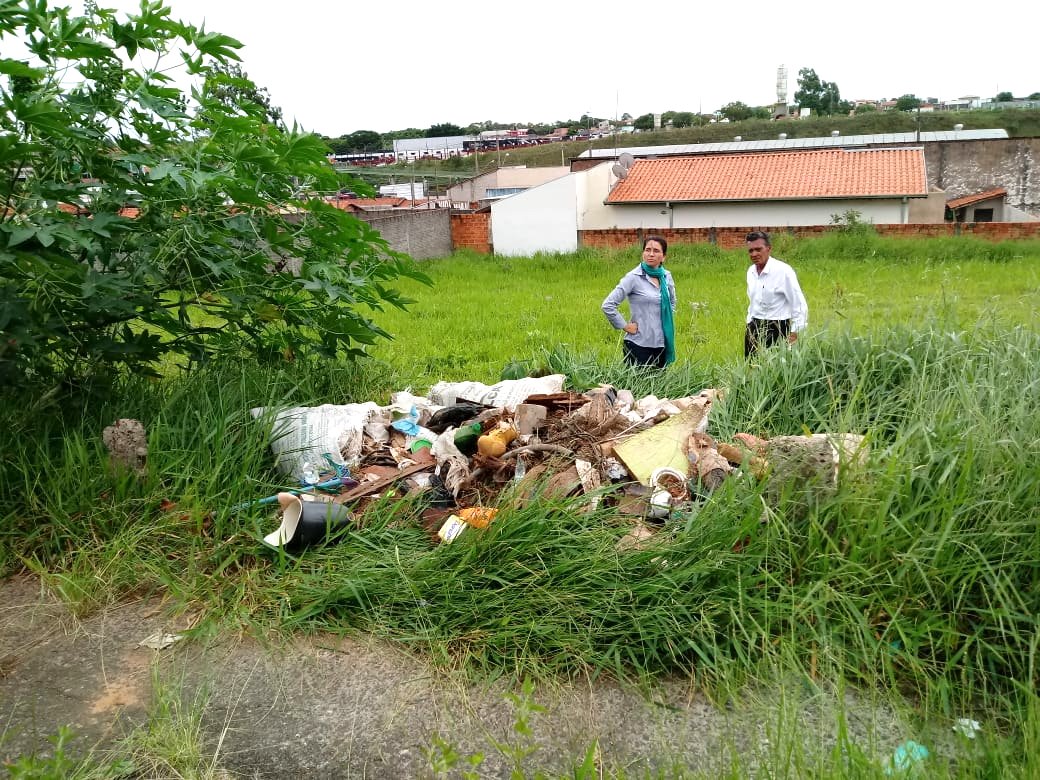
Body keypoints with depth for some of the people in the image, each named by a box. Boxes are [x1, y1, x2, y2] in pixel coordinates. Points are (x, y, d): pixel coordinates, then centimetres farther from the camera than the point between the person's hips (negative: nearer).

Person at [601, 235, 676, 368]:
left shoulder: (666, 276, 6)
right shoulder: (634, 277, -11)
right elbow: (607, 305, -14)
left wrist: (667, 320, 15)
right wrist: (624, 326, -10)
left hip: (662, 344, 6)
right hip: (639, 345, -6)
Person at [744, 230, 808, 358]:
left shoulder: (783, 271, -14)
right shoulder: (751, 271, 8)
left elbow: (799, 305, -12)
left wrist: (794, 333, -13)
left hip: (776, 328, -6)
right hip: (754, 328, 6)